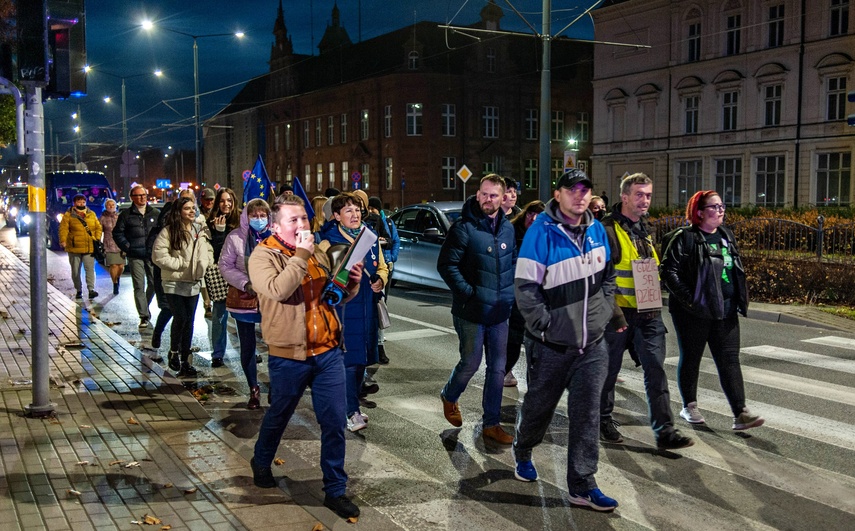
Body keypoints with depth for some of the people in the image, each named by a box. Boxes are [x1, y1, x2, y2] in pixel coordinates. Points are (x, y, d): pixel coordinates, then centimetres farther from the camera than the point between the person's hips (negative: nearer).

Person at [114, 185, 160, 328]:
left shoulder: (155, 213, 9)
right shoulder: (126, 214, 3)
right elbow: (117, 233, 6)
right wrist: (127, 247, -5)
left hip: (153, 255, 2)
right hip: (135, 256, -2)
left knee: (154, 283, 6)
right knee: (139, 287, -4)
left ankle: (145, 307, 32)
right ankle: (144, 316, -1)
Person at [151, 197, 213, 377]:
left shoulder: (201, 230, 7)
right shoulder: (168, 231, -9)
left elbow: (208, 252, 15)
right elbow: (158, 256, -14)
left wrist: (203, 264, -4)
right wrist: (180, 264, -14)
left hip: (193, 283, 5)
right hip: (174, 282, -5)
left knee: (189, 321, 8)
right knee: (180, 318, -13)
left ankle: (185, 360, 17)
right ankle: (174, 352, 11)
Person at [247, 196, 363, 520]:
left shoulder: (318, 252, 9)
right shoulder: (263, 256, -10)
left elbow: (338, 296, 18)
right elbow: (277, 290, -29)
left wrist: (352, 283, -3)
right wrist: (301, 256, -24)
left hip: (328, 352, 4)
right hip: (289, 357, -4)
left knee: (334, 422, 4)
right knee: (278, 416, 17)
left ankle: (335, 490, 16)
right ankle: (261, 462, 45)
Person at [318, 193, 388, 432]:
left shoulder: (370, 238, 10)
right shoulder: (328, 242, -7)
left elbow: (382, 267, 20)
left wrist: (380, 280, -1)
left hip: (367, 309, 6)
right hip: (342, 309, -6)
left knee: (361, 360, 14)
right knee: (348, 361, -7)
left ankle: (351, 405, 29)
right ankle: (351, 412, 3)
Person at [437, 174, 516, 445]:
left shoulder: (507, 228, 7)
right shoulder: (464, 227, -12)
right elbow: (446, 264, -13)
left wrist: (511, 292, 8)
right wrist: (468, 292, -17)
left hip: (499, 312, 6)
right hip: (471, 311, -5)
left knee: (497, 369, 8)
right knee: (470, 363, 6)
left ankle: (491, 424, 20)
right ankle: (449, 397, 37)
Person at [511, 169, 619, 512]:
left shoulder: (596, 230, 5)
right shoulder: (541, 232, -15)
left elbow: (608, 275, 17)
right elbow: (525, 285, -17)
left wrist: (604, 312, 7)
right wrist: (545, 325, -17)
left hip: (592, 344, 4)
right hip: (552, 344, -4)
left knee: (586, 413, 3)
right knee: (539, 405, 14)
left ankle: (582, 485, 11)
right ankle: (523, 452, 43)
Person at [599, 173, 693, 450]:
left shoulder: (645, 230, 14)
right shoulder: (608, 230, -12)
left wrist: (655, 302, 17)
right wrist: (613, 311, -22)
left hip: (648, 313, 6)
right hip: (619, 313, -6)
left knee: (656, 368, 0)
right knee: (610, 368, 9)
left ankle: (665, 430, 2)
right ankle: (603, 421, 26)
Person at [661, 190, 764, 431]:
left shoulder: (726, 235, 12)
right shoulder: (685, 238, -10)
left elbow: (737, 270, 22)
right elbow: (669, 270, -15)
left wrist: (741, 299, 13)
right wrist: (688, 298, -19)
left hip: (725, 312, 6)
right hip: (694, 312, -5)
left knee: (729, 360, 1)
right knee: (691, 359, 9)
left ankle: (740, 413, -1)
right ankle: (689, 406, 25)